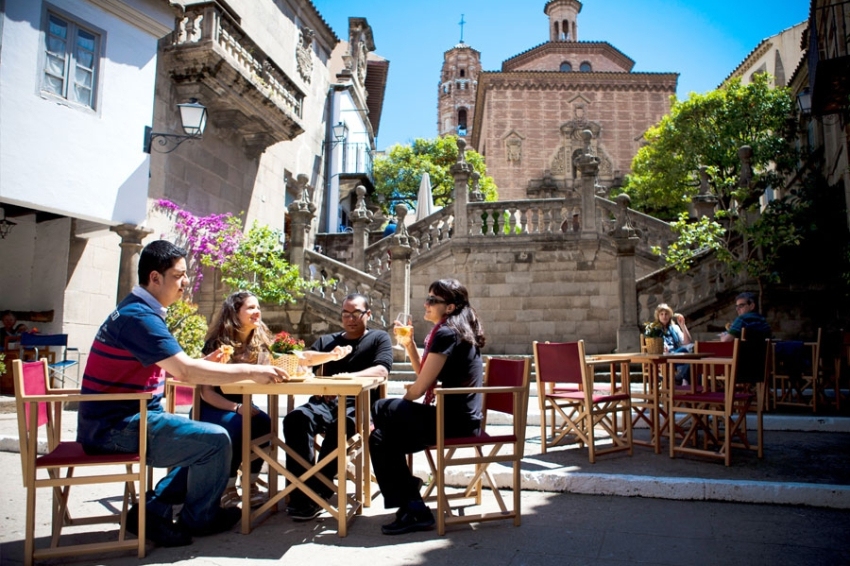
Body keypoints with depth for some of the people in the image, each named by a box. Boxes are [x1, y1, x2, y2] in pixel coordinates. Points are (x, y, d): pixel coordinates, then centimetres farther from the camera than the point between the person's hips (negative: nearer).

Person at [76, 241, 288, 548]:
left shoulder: (141, 311, 12)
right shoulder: (138, 316, -21)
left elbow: (171, 368, 16)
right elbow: (185, 371, -28)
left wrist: (204, 363, 0)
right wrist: (251, 371, -25)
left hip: (125, 419, 10)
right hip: (115, 427, -10)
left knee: (203, 439, 16)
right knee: (215, 439, -15)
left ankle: (152, 510, 11)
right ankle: (198, 519, 8)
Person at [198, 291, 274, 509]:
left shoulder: (259, 342, 0)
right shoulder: (217, 344, -14)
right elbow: (206, 392, -15)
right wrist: (237, 408, -28)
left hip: (242, 404, 4)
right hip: (212, 408, -4)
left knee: (264, 422, -27)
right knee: (238, 426, -34)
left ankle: (250, 483, -14)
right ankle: (227, 488, -17)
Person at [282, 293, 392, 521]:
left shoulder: (379, 338, 15)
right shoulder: (327, 340, 27)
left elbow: (381, 371, -5)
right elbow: (301, 359, 8)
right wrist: (331, 355, -11)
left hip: (359, 404, -3)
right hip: (325, 401, 4)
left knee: (340, 426, -37)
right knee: (295, 419, -29)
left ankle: (315, 495, -26)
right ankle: (302, 492, -30)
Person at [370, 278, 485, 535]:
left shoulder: (446, 333, -17)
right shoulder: (461, 331, 14)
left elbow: (419, 388, -15)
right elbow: (426, 377, 19)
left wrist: (399, 407, 5)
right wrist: (409, 345, 7)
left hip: (455, 420, -10)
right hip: (462, 417, 10)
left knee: (381, 410, 0)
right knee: (382, 436, 15)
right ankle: (411, 507, 18)